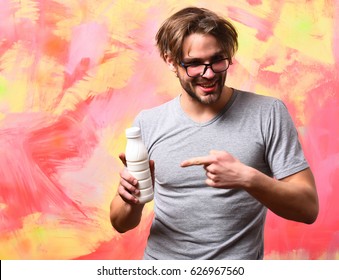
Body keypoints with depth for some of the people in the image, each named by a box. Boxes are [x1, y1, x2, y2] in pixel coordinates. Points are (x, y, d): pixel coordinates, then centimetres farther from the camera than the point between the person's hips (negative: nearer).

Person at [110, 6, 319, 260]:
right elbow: (122, 224, 4)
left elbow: (308, 208, -8)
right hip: (159, 256, 2)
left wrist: (247, 178, -24)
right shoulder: (147, 124, -1)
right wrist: (131, 199, -17)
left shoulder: (268, 113, -7)